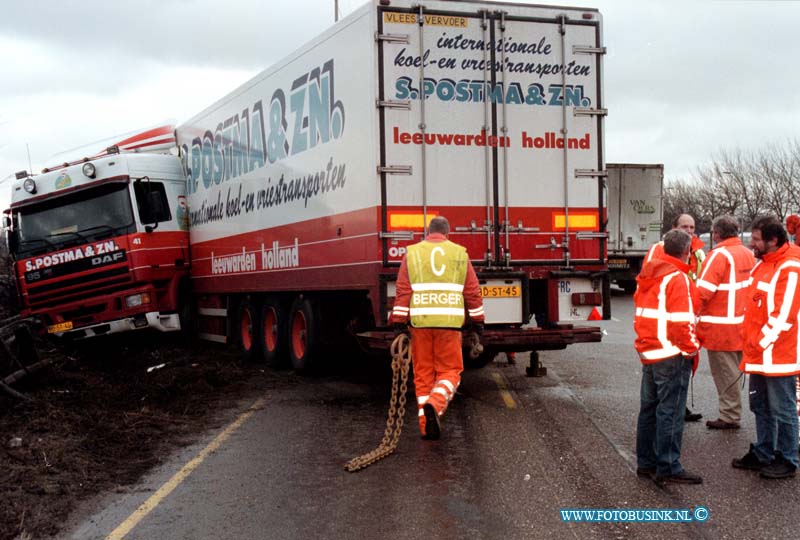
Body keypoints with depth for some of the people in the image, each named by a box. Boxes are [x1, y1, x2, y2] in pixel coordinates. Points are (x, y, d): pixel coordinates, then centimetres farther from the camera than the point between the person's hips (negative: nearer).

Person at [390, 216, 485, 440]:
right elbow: (473, 291, 6)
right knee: (450, 371, 9)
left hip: (420, 322, 1)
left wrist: (399, 324, 0)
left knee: (423, 374, 9)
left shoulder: (412, 253, 6)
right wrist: (477, 322, 13)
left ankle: (427, 426, 10)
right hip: (449, 322, -1)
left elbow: (403, 291, -1)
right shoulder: (459, 254, 8)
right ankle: (434, 404, -19)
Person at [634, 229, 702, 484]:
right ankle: (668, 468, 3)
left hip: (648, 353, 8)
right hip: (672, 355, -8)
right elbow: (680, 322, -21)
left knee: (649, 409, 14)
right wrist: (691, 348, -9)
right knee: (670, 413, -2)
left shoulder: (647, 276, 11)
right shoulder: (677, 278, -16)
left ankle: (646, 463, 22)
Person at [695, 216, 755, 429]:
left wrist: (695, 312, -8)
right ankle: (732, 414, 25)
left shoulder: (719, 255, -17)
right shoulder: (748, 254, 7)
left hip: (721, 326, -8)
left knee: (725, 372, 1)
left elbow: (703, 291, -22)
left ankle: (730, 417, 7)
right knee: (734, 370, 16)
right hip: (742, 322, 8)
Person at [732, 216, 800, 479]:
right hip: (758, 355, 9)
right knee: (760, 406, 18)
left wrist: (761, 343, -16)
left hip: (778, 355, -9)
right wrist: (751, 343, 13)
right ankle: (762, 454, 30)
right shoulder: (763, 264, 12)